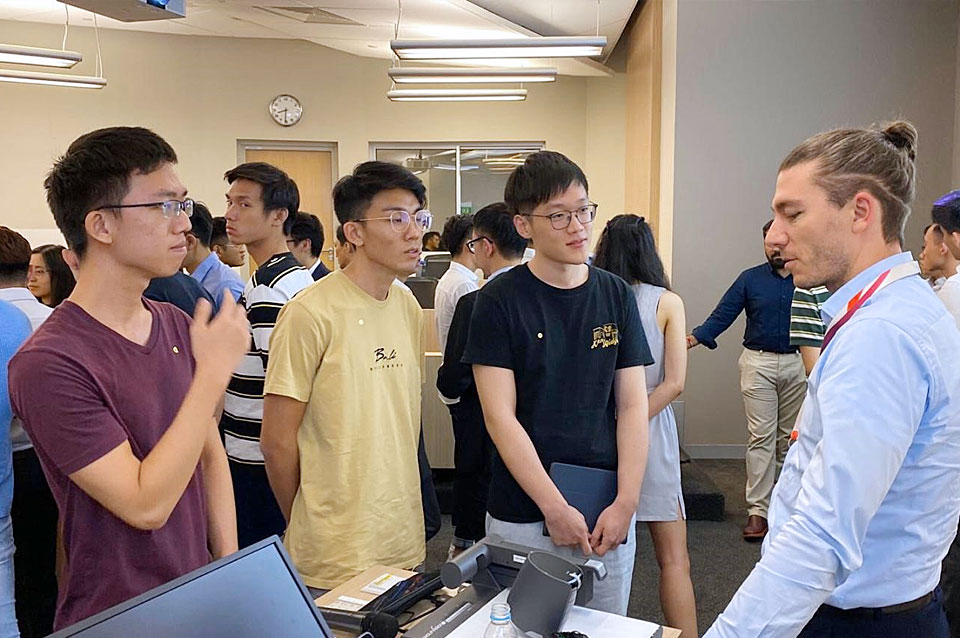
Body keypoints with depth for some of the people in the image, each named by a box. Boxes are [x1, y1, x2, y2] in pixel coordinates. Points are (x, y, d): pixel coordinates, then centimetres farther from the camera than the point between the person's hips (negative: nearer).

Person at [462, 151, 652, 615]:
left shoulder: (615, 295, 2)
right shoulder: (500, 301, -8)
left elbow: (632, 407, 1)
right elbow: (500, 417, -12)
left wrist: (625, 502, -9)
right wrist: (555, 508, -15)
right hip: (524, 515, -3)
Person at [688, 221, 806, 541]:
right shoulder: (750, 278, 4)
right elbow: (723, 314, -3)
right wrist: (696, 337, -19)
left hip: (797, 365, 1)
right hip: (759, 362, -1)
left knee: (790, 437, 9)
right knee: (761, 437, -4)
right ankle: (757, 509, -3)